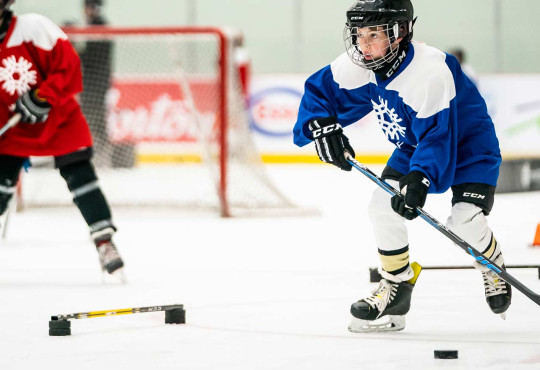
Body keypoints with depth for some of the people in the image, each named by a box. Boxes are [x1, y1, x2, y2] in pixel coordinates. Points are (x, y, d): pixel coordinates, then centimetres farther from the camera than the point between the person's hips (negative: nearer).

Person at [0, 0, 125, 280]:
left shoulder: (32, 29, -20)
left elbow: (68, 64, -21)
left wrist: (43, 96, -28)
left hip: (60, 118, -4)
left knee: (79, 174, -12)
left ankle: (104, 241, -7)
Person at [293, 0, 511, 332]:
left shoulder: (431, 73, -38)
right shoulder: (358, 66, -17)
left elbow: (437, 136, -41)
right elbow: (319, 91, -6)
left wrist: (419, 179, -55)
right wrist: (322, 126, -26)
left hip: (468, 144, -7)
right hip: (413, 146, 7)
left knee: (465, 220, -23)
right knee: (384, 204, -10)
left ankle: (494, 268, 11)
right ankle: (396, 289, 9)